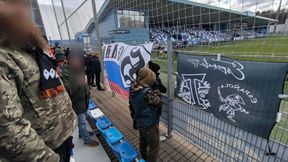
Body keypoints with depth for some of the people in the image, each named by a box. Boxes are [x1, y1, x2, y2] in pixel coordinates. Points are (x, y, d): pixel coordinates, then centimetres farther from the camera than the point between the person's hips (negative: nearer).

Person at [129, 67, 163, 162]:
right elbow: (159, 103, -20)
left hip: (139, 121, 9)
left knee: (143, 141, 30)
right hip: (149, 124, -9)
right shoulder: (147, 92, -34)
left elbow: (131, 103, 6)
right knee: (154, 146, 14)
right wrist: (157, 93, -3)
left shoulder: (133, 88, -7)